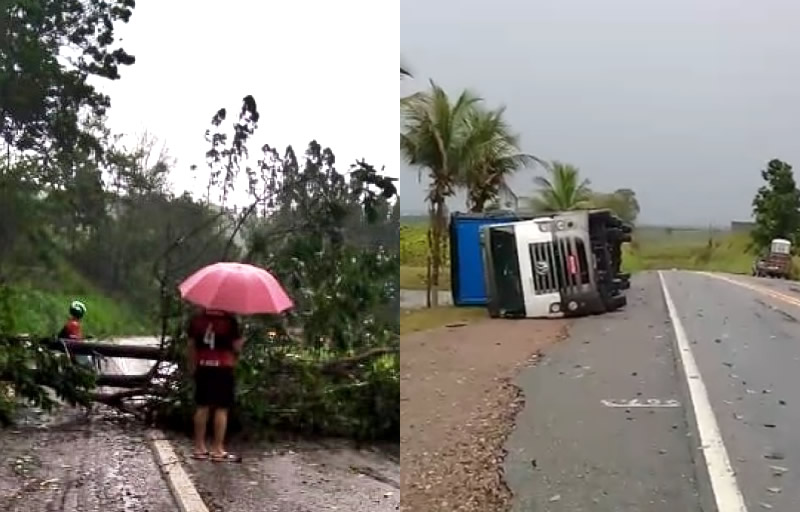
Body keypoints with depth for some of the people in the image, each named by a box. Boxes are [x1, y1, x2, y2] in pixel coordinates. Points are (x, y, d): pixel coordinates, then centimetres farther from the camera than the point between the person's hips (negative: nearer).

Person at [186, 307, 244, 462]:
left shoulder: (197, 317, 3)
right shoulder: (229, 319, -9)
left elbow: (191, 345, 7)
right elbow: (237, 346, -9)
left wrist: (192, 366, 17)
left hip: (203, 367, 5)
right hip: (224, 368, -5)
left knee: (202, 407, 11)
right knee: (221, 409, 0)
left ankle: (199, 448, 17)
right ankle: (218, 450, 1)